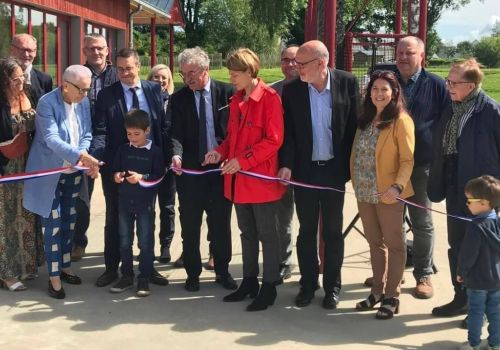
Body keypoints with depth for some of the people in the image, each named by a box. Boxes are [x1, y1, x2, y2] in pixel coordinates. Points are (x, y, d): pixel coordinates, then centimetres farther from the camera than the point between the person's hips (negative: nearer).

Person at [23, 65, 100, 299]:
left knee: (69, 222, 15)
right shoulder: (47, 103, -19)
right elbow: (52, 139, -28)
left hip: (73, 172, 6)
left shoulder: (83, 102, -1)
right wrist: (80, 156, -41)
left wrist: (84, 158, -19)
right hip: (50, 174, -6)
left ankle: (65, 267, 31)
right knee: (53, 225, 0)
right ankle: (54, 277, 10)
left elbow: (86, 135, 1)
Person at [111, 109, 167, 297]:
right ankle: (127, 276, 22)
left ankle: (144, 279, 13)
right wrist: (116, 176, -10)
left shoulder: (154, 151, -6)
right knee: (124, 241, 11)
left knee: (145, 242, 3)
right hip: (125, 202, 4)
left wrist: (142, 177, -20)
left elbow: (160, 176, -9)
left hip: (145, 203, -4)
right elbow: (115, 170, 11)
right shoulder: (123, 150, 5)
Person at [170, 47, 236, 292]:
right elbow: (176, 133, -6)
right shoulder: (178, 99, 1)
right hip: (190, 170, 1)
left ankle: (222, 271, 24)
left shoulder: (227, 92, -1)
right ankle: (192, 273, 21)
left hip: (221, 168, 0)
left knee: (221, 224, 9)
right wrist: (176, 154, -25)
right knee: (190, 226, 6)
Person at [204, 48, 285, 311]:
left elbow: (274, 140, -17)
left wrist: (242, 160, -20)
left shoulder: (270, 98, -13)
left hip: (261, 179, -8)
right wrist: (221, 152, -1)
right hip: (238, 180, 8)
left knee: (267, 235, 3)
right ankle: (249, 282, 27)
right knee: (247, 233, 16)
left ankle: (269, 288, 13)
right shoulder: (235, 100, 12)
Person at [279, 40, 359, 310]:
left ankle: (332, 286, 23)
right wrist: (287, 164, -14)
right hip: (304, 169, 1)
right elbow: (288, 131, -2)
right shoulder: (292, 90, -5)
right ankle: (308, 284, 25)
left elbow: (355, 125, -3)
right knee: (307, 230, 11)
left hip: (333, 169, -1)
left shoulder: (347, 82, -7)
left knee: (332, 232, 10)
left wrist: (351, 164, -4)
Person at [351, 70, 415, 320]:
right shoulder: (365, 119, 11)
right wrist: (356, 183, 3)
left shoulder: (401, 121, -10)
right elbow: (357, 154, 12)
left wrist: (397, 186, -26)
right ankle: (378, 290, 27)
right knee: (374, 242, 15)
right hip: (364, 192, 7)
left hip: (388, 194, -6)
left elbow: (407, 160, -13)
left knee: (394, 243, 5)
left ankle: (392, 296, 13)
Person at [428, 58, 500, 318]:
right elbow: (440, 150, 11)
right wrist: (438, 185, 7)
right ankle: (461, 297, 29)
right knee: (456, 246, 15)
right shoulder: (452, 110, 5)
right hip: (455, 190, 7)